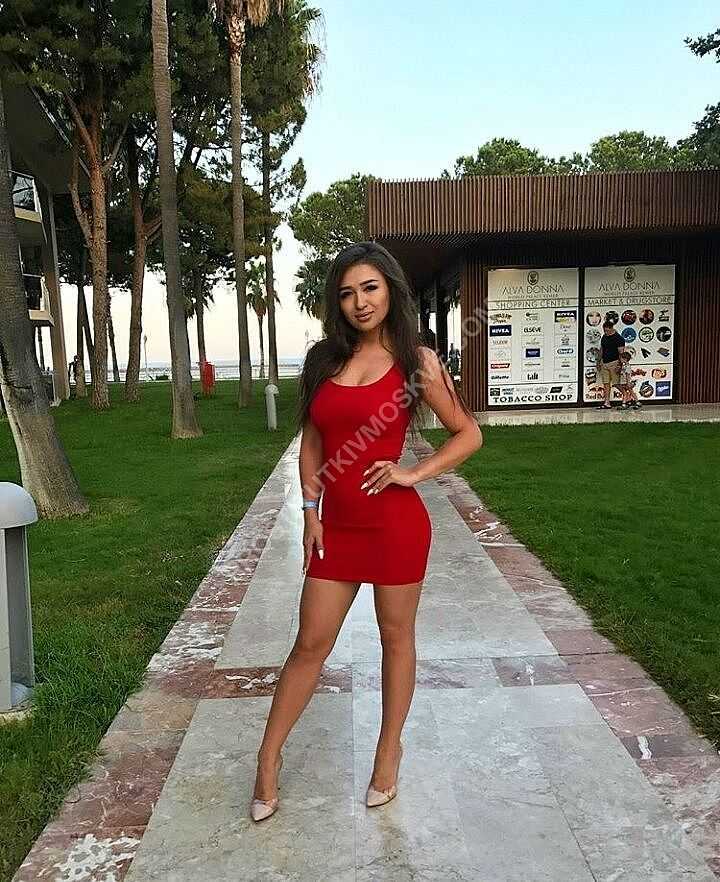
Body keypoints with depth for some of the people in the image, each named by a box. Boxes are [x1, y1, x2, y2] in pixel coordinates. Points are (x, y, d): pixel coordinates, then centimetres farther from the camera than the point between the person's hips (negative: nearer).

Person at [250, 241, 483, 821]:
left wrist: (413, 473, -11)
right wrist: (310, 511, 4)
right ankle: (270, 757, 29)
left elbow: (469, 434, 0)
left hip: (395, 523, -3)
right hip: (336, 525, 3)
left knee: (396, 638, 14)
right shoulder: (324, 359, 5)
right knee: (311, 643, 12)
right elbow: (312, 443, 11)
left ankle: (390, 749, 35)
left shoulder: (414, 360, -5)